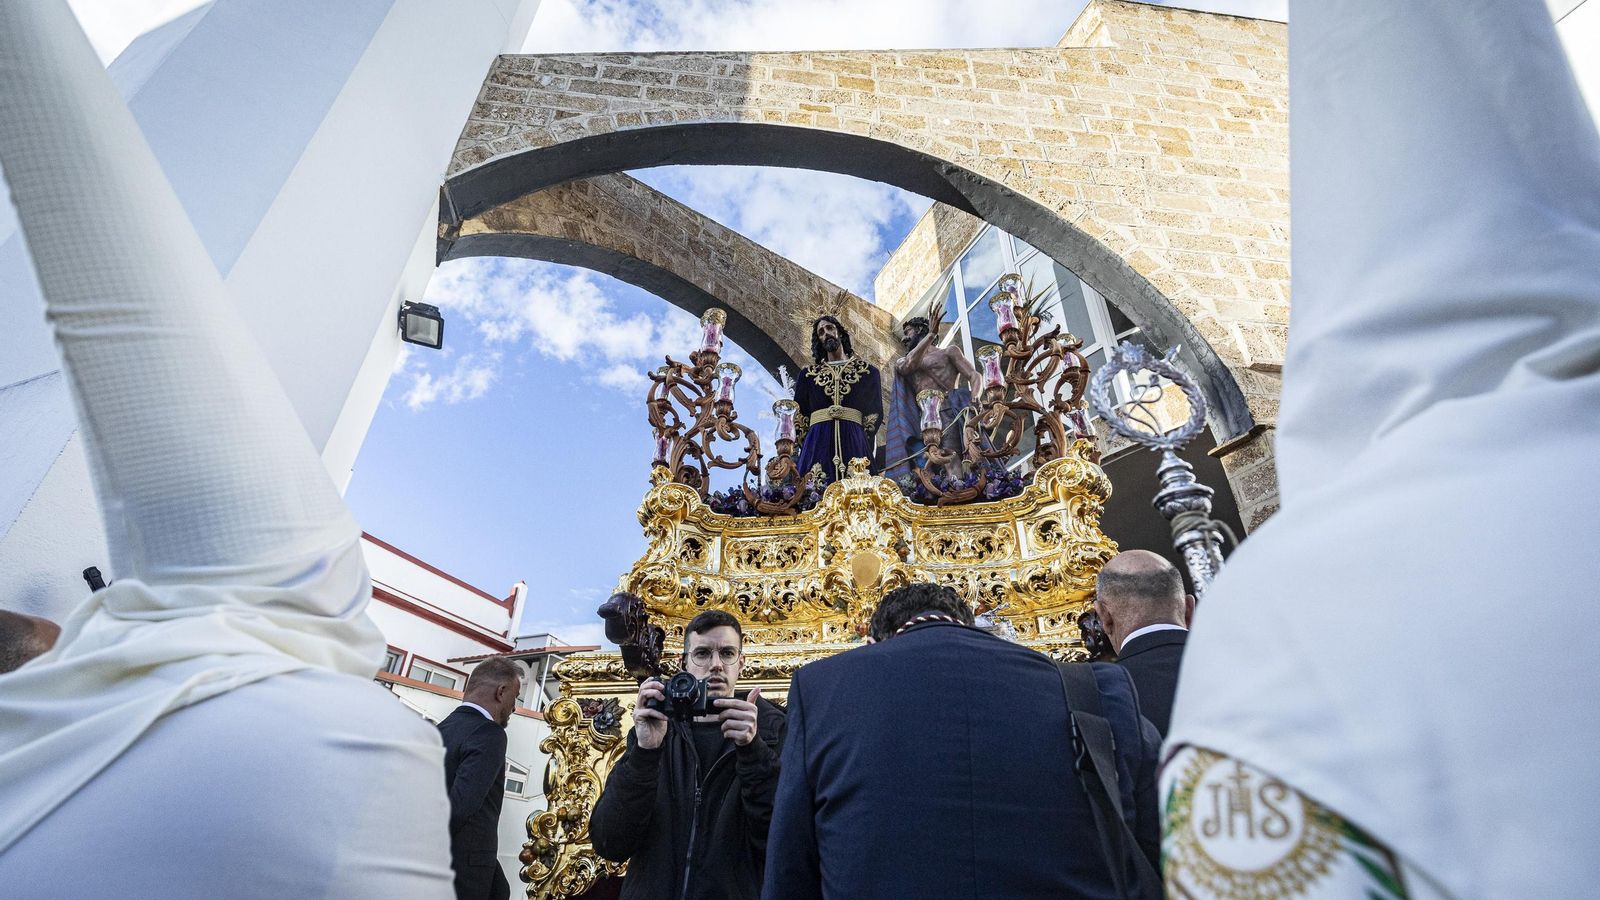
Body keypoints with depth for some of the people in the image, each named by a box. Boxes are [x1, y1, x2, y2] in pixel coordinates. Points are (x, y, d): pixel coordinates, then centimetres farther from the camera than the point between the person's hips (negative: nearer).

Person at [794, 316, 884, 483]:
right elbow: (799, 414, 15)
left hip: (855, 442, -1)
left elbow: (875, 412, 12)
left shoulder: (867, 371, 15)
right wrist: (806, 444, 5)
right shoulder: (808, 373, 18)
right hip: (817, 443, 1)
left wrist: (861, 439, 3)